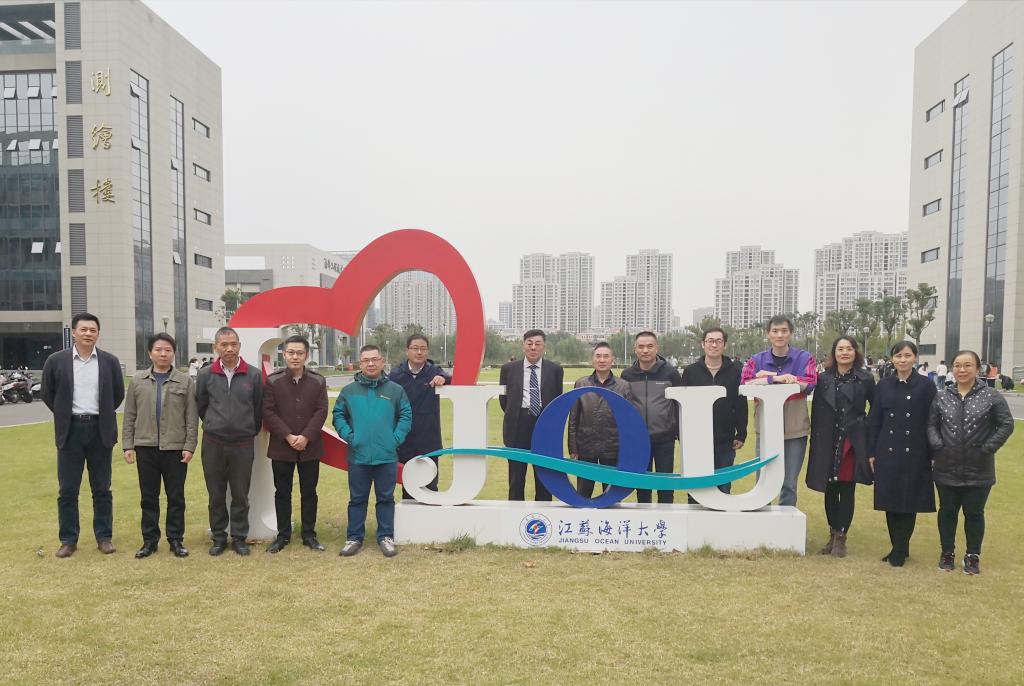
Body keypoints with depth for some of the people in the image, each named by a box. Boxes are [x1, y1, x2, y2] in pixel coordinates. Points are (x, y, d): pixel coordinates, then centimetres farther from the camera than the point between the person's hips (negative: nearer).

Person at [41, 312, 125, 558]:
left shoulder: (110, 361, 1)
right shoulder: (56, 361, -1)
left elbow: (118, 394, 11)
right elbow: (47, 394, 10)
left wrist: (103, 416, 9)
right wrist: (65, 416, 8)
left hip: (100, 430, 0)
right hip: (71, 430, 0)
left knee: (102, 489, 7)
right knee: (67, 490, 5)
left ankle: (104, 537, 16)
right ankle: (68, 540, 16)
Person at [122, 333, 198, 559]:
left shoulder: (185, 381, 0)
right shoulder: (138, 381, 7)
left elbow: (192, 417, -1)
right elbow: (129, 416, 8)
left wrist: (189, 446, -7)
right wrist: (128, 445, 2)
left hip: (175, 448, -2)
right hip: (145, 448, 2)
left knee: (176, 497, 6)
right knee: (149, 497, 10)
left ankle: (176, 539, 16)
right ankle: (150, 540, 20)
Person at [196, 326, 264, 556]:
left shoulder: (254, 375, -3)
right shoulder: (205, 375, -1)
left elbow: (258, 409, 5)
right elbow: (201, 406, 11)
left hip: (243, 445, -1)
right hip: (213, 445, 1)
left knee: (241, 495, 7)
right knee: (216, 495, 10)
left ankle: (239, 538, 20)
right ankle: (218, 537, 23)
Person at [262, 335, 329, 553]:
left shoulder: (318, 381, 2)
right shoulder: (272, 381, -1)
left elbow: (321, 411, -3)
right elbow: (268, 412, -5)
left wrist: (306, 437, -14)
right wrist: (288, 436, -14)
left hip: (310, 447, 1)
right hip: (281, 447, 0)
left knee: (309, 492, 8)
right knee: (282, 492, 9)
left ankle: (309, 535, 19)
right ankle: (283, 535, 21)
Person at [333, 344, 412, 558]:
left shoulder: (395, 390, 1)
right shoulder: (349, 391, 4)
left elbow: (406, 416, 1)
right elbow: (338, 415, 6)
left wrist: (396, 439, -8)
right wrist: (349, 437, -6)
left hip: (387, 457, 0)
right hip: (358, 456, 1)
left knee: (386, 498, 8)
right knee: (357, 499, 10)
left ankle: (386, 537, 19)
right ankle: (354, 538, 20)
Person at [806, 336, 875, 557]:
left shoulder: (865, 379, -1)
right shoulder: (823, 379, 3)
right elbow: (816, 413, 4)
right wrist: (815, 444, 1)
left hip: (853, 442, -2)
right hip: (828, 442, 2)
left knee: (847, 490, 3)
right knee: (830, 490, 8)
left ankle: (840, 537, 12)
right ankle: (833, 534, 22)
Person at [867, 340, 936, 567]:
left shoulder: (926, 386, -1)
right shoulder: (883, 385, 5)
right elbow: (874, 420, 6)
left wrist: (932, 453, -5)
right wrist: (872, 453, 3)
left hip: (915, 454, -2)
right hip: (888, 452, 2)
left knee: (909, 502, 3)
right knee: (890, 502, 7)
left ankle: (900, 550, 12)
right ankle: (899, 547, 20)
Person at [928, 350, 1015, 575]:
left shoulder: (991, 396, -5)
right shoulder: (942, 397, 2)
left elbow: (1006, 424, -5)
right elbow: (931, 424, 7)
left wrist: (988, 448, -11)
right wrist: (937, 445, -7)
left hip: (979, 470, -2)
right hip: (947, 469, 2)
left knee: (974, 513, 9)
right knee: (947, 511, 12)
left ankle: (973, 556, 26)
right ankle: (947, 553, 27)